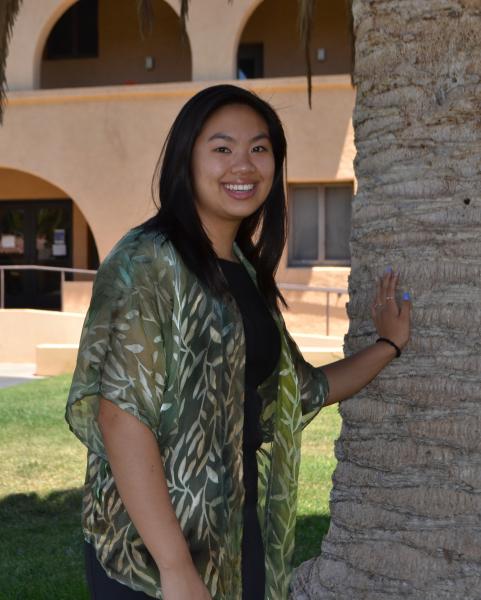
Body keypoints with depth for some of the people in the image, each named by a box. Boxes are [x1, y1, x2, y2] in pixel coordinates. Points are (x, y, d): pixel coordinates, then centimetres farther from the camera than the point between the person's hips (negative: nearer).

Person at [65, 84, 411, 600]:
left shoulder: (248, 272, 10)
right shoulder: (147, 262, -13)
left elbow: (302, 393, 21)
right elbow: (120, 416, -21)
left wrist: (387, 345, 21)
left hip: (241, 546, 8)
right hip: (149, 557, -7)